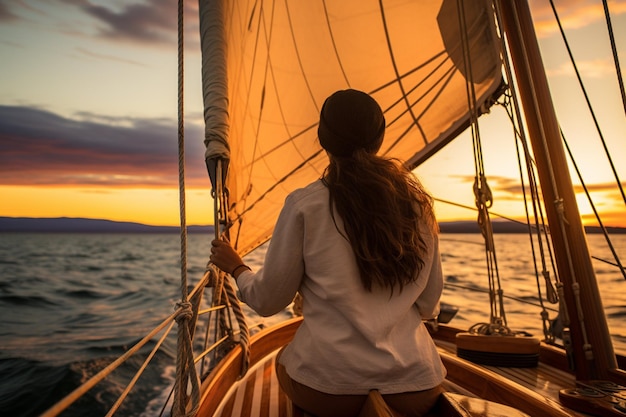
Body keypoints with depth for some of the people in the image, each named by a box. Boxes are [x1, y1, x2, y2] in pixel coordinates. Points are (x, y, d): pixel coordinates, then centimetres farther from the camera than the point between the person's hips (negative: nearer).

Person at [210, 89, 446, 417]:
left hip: (327, 383, -3)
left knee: (283, 358, 29)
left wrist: (236, 267, 17)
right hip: (416, 384, 5)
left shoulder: (304, 205, -12)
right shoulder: (417, 200, -1)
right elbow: (429, 303, 7)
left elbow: (268, 301, -2)